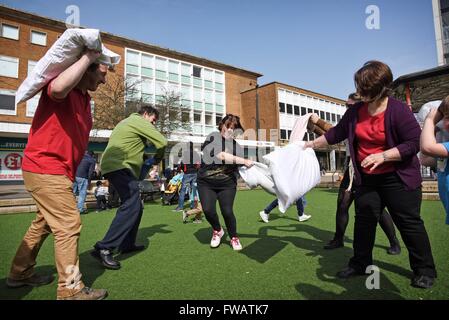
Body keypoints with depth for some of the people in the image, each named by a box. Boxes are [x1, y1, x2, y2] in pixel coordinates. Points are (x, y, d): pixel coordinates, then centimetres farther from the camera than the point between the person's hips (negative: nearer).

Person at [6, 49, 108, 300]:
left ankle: (20, 274, 38)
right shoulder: (66, 89, -13)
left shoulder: (85, 98, 15)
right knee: (69, 225, -8)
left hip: (59, 171, 10)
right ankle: (71, 290, 2)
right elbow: (58, 88, -41)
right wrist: (87, 57, -27)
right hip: (45, 168, -10)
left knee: (44, 223, 20)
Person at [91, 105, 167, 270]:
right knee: (131, 205, -20)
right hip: (119, 166, -11)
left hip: (113, 166, 11)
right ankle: (103, 248, -22)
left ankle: (127, 244, 19)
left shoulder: (128, 122, 29)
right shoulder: (139, 121, -2)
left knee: (136, 206, 13)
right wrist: (157, 159, 9)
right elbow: (162, 142, -10)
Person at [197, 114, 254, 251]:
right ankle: (217, 230, 21)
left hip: (227, 184, 2)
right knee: (208, 210, -12)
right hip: (206, 183, -1)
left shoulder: (237, 145, 6)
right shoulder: (213, 137, -7)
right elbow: (221, 155, -22)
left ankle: (234, 238, 20)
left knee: (227, 211, -8)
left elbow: (240, 167, 6)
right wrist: (243, 161, -25)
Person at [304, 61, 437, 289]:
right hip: (366, 179, 5)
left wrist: (383, 156, -25)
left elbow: (414, 143, -17)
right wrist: (312, 144, 11)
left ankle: (425, 270, 24)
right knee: (364, 221, 10)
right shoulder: (355, 111, 1)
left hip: (397, 178, -5)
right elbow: (336, 133, 10)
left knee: (409, 223, 4)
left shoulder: (398, 110, -16)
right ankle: (360, 263, 24)